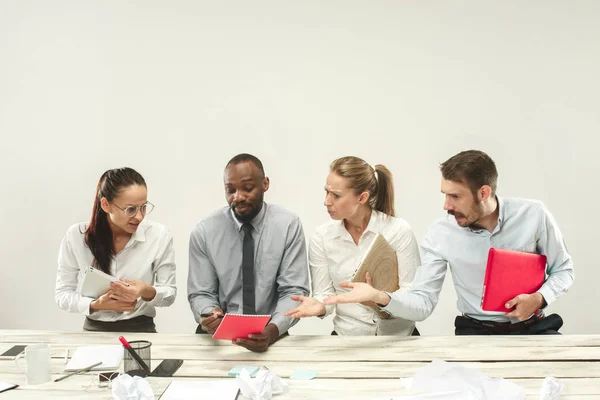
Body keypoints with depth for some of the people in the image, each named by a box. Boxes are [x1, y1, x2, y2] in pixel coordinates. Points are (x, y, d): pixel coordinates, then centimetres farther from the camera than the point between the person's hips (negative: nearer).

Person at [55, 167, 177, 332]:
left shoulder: (159, 235, -6)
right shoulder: (76, 236, -5)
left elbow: (170, 293, 1)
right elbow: (62, 293, 0)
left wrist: (147, 292, -21)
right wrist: (96, 305, -18)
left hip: (141, 330, -1)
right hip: (94, 331, 2)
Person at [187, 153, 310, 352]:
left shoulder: (288, 226, -5)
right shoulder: (204, 231, -3)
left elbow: (294, 291, -8)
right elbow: (200, 294, 0)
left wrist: (272, 330, -25)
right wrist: (209, 314, -23)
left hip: (268, 335, 0)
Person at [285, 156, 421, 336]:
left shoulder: (399, 230, -6)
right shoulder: (322, 237, 1)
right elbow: (325, 294, 2)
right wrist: (319, 305, -20)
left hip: (399, 335, -1)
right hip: (347, 339, 1)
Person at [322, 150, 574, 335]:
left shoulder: (533, 215, -10)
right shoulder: (441, 233, -9)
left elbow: (562, 270, 5)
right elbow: (422, 303, -11)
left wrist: (539, 298, -17)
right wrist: (380, 298, -31)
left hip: (532, 327, 2)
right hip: (476, 332, -1)